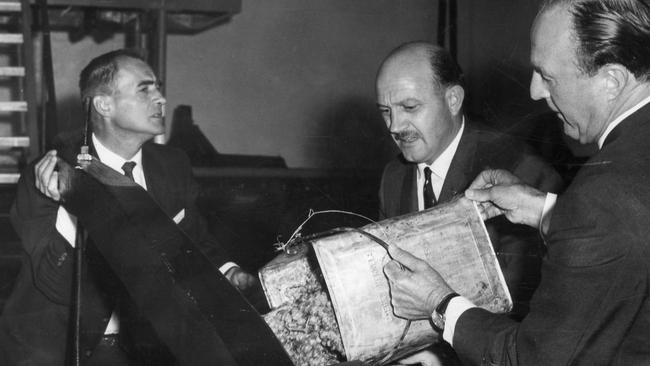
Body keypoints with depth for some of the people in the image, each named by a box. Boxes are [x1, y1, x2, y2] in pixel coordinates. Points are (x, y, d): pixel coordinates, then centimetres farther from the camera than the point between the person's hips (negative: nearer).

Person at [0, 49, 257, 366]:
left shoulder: (174, 167, 4)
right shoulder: (41, 179, -10)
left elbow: (196, 241, 17)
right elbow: (58, 288, -14)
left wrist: (227, 272, -3)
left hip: (140, 340, 3)